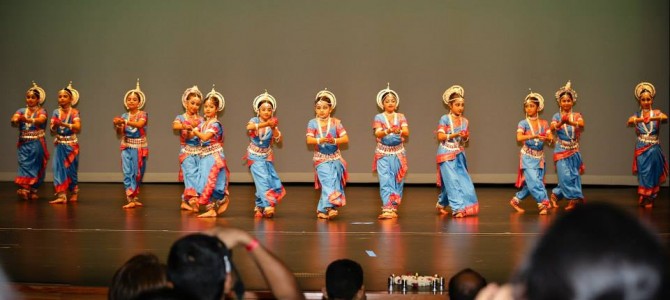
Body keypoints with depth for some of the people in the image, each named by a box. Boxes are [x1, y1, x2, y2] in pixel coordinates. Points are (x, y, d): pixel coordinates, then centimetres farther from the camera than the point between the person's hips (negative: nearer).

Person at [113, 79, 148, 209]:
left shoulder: (143, 114, -3)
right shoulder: (124, 116, 7)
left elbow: (139, 124, -24)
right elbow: (120, 133, 2)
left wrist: (124, 122, -35)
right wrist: (117, 125, -19)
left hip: (139, 147, -2)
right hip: (126, 147, 2)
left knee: (138, 173, 5)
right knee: (127, 172, -7)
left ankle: (134, 197, 18)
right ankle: (131, 199, -10)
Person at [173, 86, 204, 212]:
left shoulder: (201, 120, 10)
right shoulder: (181, 118, 1)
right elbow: (175, 126, -22)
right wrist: (185, 126, -41)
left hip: (199, 152, 3)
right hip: (186, 151, -3)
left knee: (197, 176, 0)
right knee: (191, 173, -19)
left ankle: (185, 201, 9)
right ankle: (192, 196, -28)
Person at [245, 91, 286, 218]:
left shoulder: (273, 124, 0)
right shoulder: (255, 120, -9)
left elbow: (279, 139, -10)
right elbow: (249, 127, -32)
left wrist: (273, 128, -27)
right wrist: (265, 124, -44)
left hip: (267, 156, 4)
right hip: (255, 156, -4)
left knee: (272, 181, 1)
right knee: (262, 179, -17)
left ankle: (260, 206, 16)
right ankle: (267, 205, -23)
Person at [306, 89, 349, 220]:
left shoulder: (336, 122, 2)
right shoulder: (313, 123, 0)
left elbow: (346, 138, -4)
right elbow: (309, 140, -11)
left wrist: (334, 140, -22)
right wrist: (320, 140, -29)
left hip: (335, 158, 2)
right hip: (321, 159, -2)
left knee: (332, 182, -5)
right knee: (327, 182, -17)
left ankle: (322, 210, 5)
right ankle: (331, 207, -25)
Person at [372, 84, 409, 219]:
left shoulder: (400, 117, 5)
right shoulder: (379, 117, 1)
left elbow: (407, 132, -8)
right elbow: (377, 133, -13)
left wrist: (399, 131, -31)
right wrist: (388, 131, -34)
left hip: (398, 153, 2)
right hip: (383, 153, -2)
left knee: (397, 181, 3)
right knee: (385, 180, -11)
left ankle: (394, 208, 11)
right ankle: (387, 208, -17)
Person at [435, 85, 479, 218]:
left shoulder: (465, 121, 7)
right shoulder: (445, 119, -8)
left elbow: (466, 140, 12)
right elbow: (440, 137, -12)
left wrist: (465, 137, -11)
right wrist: (454, 135, -23)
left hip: (459, 155, 6)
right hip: (447, 153, -6)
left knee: (463, 181, 7)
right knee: (452, 181, -10)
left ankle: (441, 204, 24)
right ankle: (457, 208, -12)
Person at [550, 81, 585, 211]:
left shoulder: (576, 115, 4)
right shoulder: (557, 116, 2)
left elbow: (582, 124, -17)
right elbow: (552, 128, -16)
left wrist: (571, 123, -38)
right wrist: (560, 123, -37)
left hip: (574, 150, 2)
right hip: (561, 150, -2)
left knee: (573, 174, 2)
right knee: (565, 174, -10)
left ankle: (556, 194, 15)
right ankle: (573, 198, -1)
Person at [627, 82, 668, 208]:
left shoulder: (656, 113, 0)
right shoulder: (637, 115, 4)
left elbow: (665, 117, -23)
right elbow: (629, 121, -18)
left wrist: (652, 118, -42)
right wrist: (641, 119, -39)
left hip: (653, 148, -1)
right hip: (641, 148, 1)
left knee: (651, 173, 2)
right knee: (643, 173, 3)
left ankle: (650, 199, 13)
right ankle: (643, 197, 16)